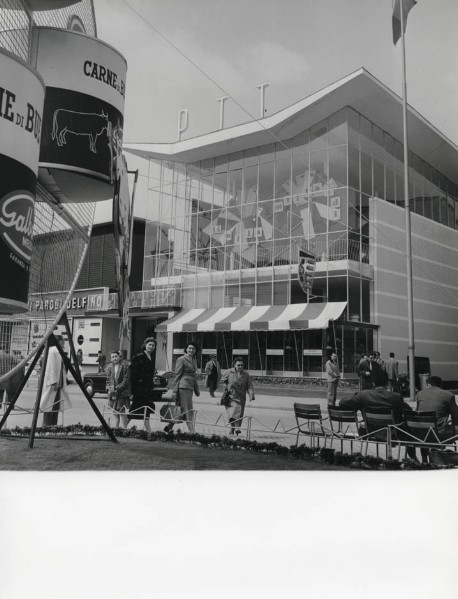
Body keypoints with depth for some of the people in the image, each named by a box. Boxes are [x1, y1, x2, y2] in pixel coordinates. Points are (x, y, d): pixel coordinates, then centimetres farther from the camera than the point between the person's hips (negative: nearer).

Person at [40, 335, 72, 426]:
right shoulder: (52, 351, -14)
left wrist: (62, 382, 17)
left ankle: (53, 425, 17)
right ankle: (47, 425, 2)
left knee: (56, 405, 12)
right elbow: (51, 367, -19)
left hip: (59, 382, 10)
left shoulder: (59, 352, 15)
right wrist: (54, 382, -22)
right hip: (53, 382, -10)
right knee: (50, 405, -4)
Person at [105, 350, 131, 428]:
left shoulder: (125, 366, -8)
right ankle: (115, 428, 18)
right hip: (113, 393, 6)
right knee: (115, 412, 11)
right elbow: (108, 380, 15)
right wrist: (109, 389, -2)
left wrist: (117, 389, -16)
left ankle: (125, 429, 4)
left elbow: (126, 380, -12)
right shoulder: (109, 367, 10)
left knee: (122, 412, -5)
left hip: (122, 393, -5)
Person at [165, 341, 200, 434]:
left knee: (182, 410, 10)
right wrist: (175, 390, -10)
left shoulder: (194, 360, 19)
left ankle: (169, 426, 21)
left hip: (190, 387, 8)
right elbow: (177, 375, -7)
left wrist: (197, 389, 23)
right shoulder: (181, 359, -5)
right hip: (183, 386, -8)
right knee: (188, 410, -5)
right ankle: (192, 432, -2)